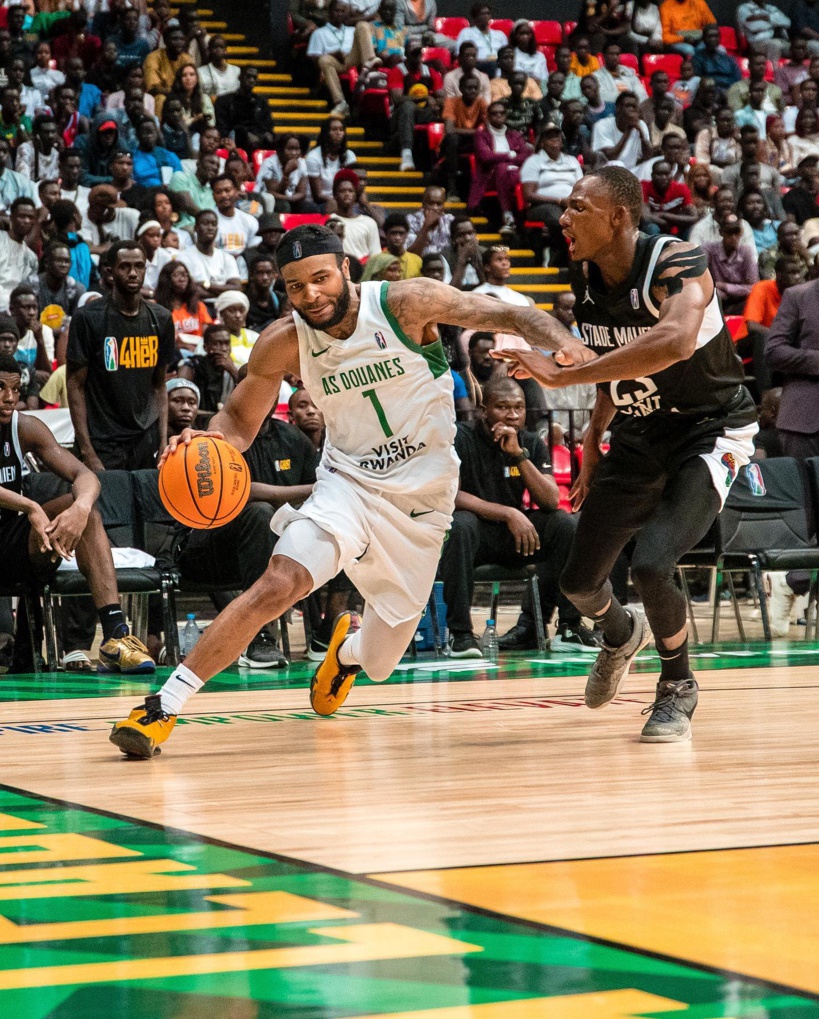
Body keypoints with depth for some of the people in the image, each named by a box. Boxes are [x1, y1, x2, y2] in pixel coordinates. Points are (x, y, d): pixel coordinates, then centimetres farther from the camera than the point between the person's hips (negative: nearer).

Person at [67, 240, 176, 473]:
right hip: (103, 444, -4)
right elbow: (75, 385, -6)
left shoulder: (161, 319, 7)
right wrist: (87, 452, -12)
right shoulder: (88, 318, -6)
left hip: (146, 441, 4)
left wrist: (164, 443, 2)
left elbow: (159, 385, 12)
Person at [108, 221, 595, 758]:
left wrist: (561, 342, -35)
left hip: (422, 500, 0)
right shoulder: (284, 343, -11)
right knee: (278, 584, -28)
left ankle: (348, 649, 48)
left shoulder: (407, 303, -17)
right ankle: (164, 706, -22)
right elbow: (240, 418, 2)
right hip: (348, 485, 0)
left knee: (379, 662, 7)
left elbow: (512, 315, -14)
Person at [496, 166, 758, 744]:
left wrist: (564, 375, -48)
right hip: (638, 436, 7)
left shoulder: (678, 265, -27)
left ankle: (679, 686, 4)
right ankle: (621, 636, 45)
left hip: (709, 432, -7)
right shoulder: (586, 277, -4)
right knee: (579, 581, 8)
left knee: (652, 565, -26)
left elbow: (675, 342, -49)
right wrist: (596, 435, 9)